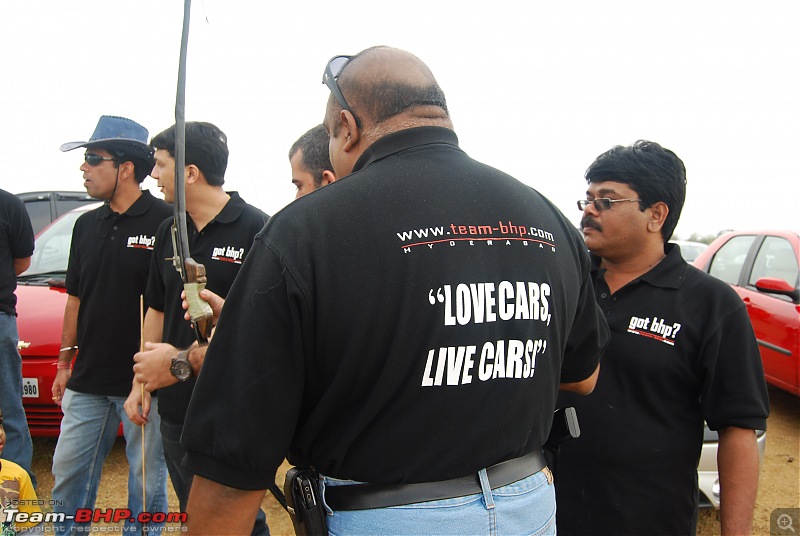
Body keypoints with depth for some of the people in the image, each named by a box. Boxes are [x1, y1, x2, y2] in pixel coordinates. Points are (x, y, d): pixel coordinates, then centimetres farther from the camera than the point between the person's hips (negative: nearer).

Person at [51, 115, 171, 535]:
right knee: (68, 474, 14)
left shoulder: (166, 222, -10)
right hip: (87, 381, 6)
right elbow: (75, 299, 17)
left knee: (147, 478, 8)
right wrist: (65, 362, 15)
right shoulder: (87, 225, 11)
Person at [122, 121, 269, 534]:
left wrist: (183, 361, -20)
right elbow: (157, 311, 17)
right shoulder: (169, 232, 9)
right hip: (175, 408, 7)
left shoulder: (255, 230, -14)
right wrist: (141, 382, 12)